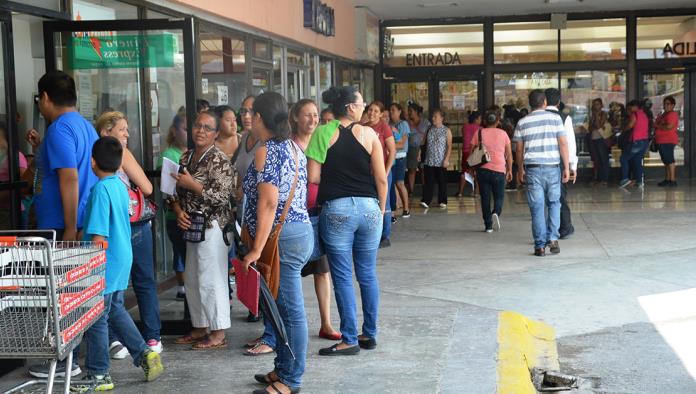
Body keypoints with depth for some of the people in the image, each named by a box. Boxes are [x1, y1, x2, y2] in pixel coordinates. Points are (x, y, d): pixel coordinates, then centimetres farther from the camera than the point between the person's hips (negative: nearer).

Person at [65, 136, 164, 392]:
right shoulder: (121, 186, 7)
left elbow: (99, 235, -22)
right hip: (123, 258, 9)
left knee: (96, 318, 2)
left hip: (106, 263, -9)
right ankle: (144, 354, 20)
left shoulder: (100, 189, -18)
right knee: (116, 310, 22)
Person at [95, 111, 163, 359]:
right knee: (145, 282, 8)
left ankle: (113, 340, 5)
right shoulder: (122, 154, -11)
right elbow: (147, 189, -9)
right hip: (134, 225, -4)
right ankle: (152, 338, 12)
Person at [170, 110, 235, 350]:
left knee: (210, 280, -5)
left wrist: (192, 184, -18)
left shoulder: (219, 161, -10)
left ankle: (218, 334, 3)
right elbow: (176, 191, 16)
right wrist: (178, 211, -3)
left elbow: (222, 197, -18)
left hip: (212, 227, -8)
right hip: (191, 227, 8)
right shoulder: (186, 157, 12)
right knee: (192, 280, 14)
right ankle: (199, 328, 26)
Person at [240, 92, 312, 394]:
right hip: (300, 230, 9)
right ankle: (284, 370, 26)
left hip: (282, 238, -9)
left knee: (290, 310, -2)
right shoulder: (293, 146, 13)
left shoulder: (266, 150, -13)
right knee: (285, 306, 16)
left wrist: (256, 249, -19)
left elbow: (269, 203, -20)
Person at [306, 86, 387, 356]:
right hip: (368, 207, 2)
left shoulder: (322, 135, -2)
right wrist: (381, 208, 11)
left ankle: (350, 340, 6)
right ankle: (370, 334, 22)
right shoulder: (368, 134, 0)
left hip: (335, 209, -2)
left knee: (343, 277, 3)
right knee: (368, 275, 13)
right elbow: (381, 178, -1)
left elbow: (313, 177, -6)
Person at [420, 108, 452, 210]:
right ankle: (426, 201, -2)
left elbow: (449, 146, -4)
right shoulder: (429, 130, 9)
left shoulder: (446, 131, -1)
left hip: (441, 162, -3)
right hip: (429, 161, 3)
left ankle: (442, 201, 14)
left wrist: (446, 159, -12)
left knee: (442, 182, 5)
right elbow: (424, 143, 13)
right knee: (428, 181, -1)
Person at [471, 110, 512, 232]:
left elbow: (471, 152, 5)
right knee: (499, 197, 9)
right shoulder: (503, 134, 5)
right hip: (499, 170, 0)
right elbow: (509, 154, 5)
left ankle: (488, 225, 6)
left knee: (485, 198, 7)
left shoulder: (479, 133, 4)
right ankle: (496, 213, -21)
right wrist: (509, 170, 13)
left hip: (483, 169, 0)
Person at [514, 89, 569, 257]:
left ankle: (540, 246, 2)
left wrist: (520, 170, 17)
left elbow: (519, 149, 6)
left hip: (533, 168, 0)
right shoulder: (555, 118, 2)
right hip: (553, 167, 0)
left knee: (537, 207, 2)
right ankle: (553, 238, 4)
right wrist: (566, 167, 1)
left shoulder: (522, 122, 4)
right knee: (554, 203, 15)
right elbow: (563, 144, -3)